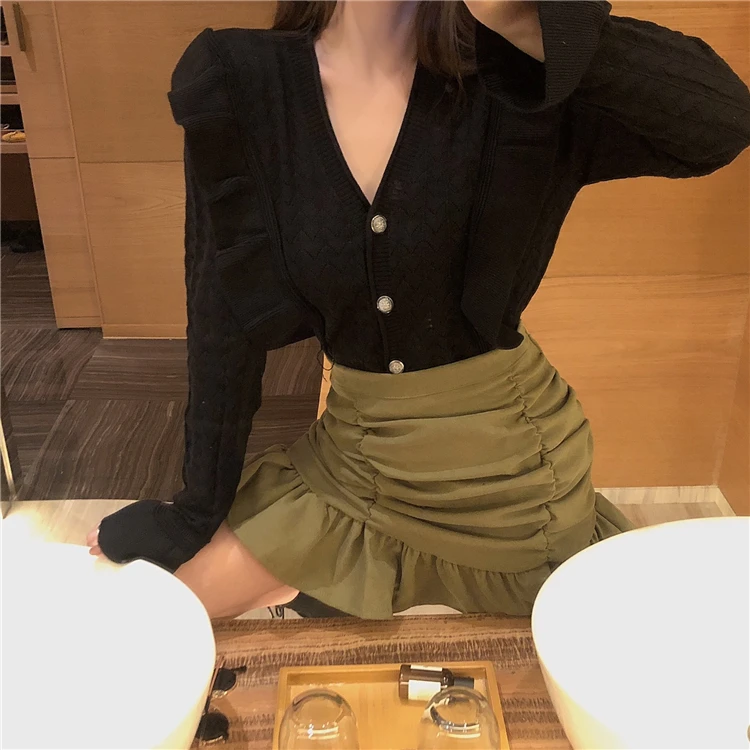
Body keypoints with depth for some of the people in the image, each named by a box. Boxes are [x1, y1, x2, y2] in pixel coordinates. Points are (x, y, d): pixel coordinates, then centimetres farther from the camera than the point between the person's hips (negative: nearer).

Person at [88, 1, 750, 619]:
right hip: (354, 455, 2)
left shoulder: (508, 78, -14)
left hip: (509, 455, 0)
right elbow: (228, 317, -8)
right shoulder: (241, 85, -12)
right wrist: (198, 512, -3)